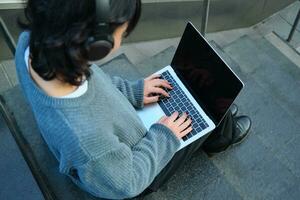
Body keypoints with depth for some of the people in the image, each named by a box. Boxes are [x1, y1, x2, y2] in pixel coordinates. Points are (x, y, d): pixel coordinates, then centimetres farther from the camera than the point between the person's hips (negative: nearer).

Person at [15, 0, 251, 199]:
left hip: (110, 138, 6)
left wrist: (131, 91, -3)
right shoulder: (86, 138, -47)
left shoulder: (32, 40, -27)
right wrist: (163, 138, -13)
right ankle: (221, 136, 44)